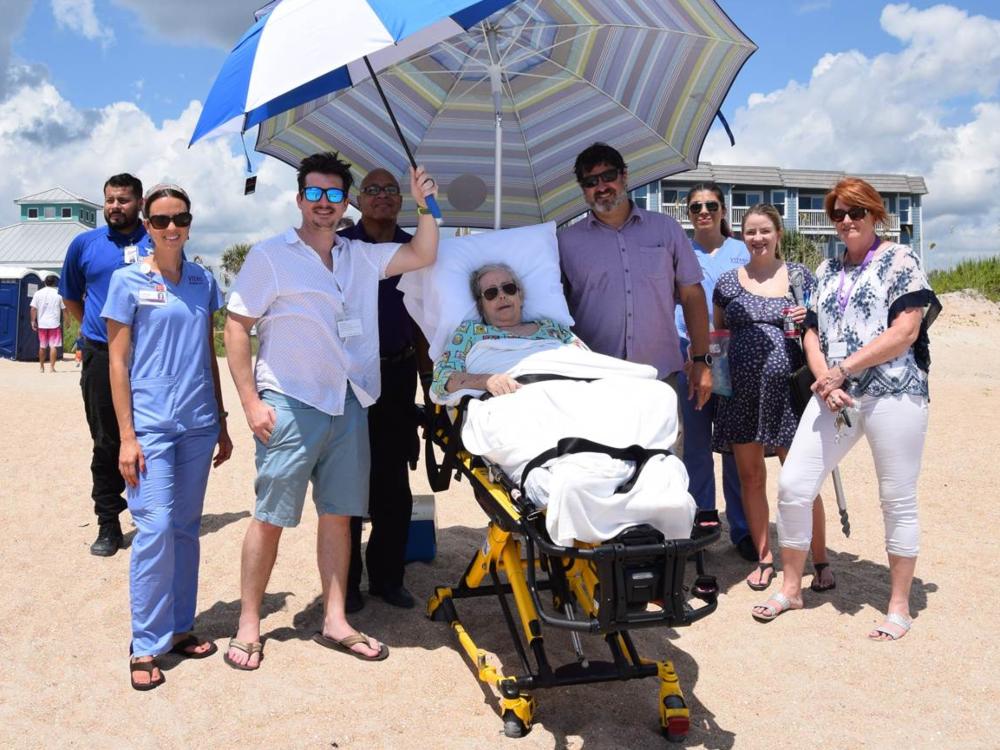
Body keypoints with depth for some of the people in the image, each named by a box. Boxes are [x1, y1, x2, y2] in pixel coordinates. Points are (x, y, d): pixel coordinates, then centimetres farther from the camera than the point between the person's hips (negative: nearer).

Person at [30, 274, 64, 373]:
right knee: (53, 346, -2)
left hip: (42, 324, 3)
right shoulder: (59, 294, -3)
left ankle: (42, 367, 21)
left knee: (42, 346, 12)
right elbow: (64, 309, 0)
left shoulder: (38, 293, 2)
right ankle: (52, 367, -7)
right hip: (54, 324, -2)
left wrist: (33, 321, 6)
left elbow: (33, 309, -1)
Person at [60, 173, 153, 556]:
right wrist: (92, 328, 16)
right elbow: (70, 295, 22)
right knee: (106, 444, 5)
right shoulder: (84, 244, 9)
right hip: (101, 358, 2)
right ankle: (108, 524, 14)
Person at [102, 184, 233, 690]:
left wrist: (221, 424, 14)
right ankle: (146, 645, 2)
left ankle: (179, 627, 20)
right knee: (155, 528, -8)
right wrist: (126, 436, -9)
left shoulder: (203, 281, 10)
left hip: (198, 424, 4)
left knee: (186, 529, 9)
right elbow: (117, 362, -3)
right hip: (151, 424, -4)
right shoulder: (128, 281, -1)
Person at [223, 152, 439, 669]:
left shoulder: (361, 257, 13)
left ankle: (334, 622, 18)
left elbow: (423, 255, 17)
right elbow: (236, 327, -4)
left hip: (349, 402, 5)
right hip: (290, 404, -5)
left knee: (338, 514, 8)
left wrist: (424, 204, 2)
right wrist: (251, 402, -10)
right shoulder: (270, 256, -2)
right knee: (270, 516, -1)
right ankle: (248, 625, 12)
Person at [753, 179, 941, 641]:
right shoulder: (827, 271, 18)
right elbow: (812, 334, 14)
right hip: (834, 396, 5)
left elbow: (905, 331, -10)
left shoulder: (899, 260, 1)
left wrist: (842, 369, -13)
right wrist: (823, 378, -6)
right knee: (793, 487, -1)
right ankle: (791, 588, 17)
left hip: (892, 394, -5)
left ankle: (899, 606, 19)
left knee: (898, 501, 4)